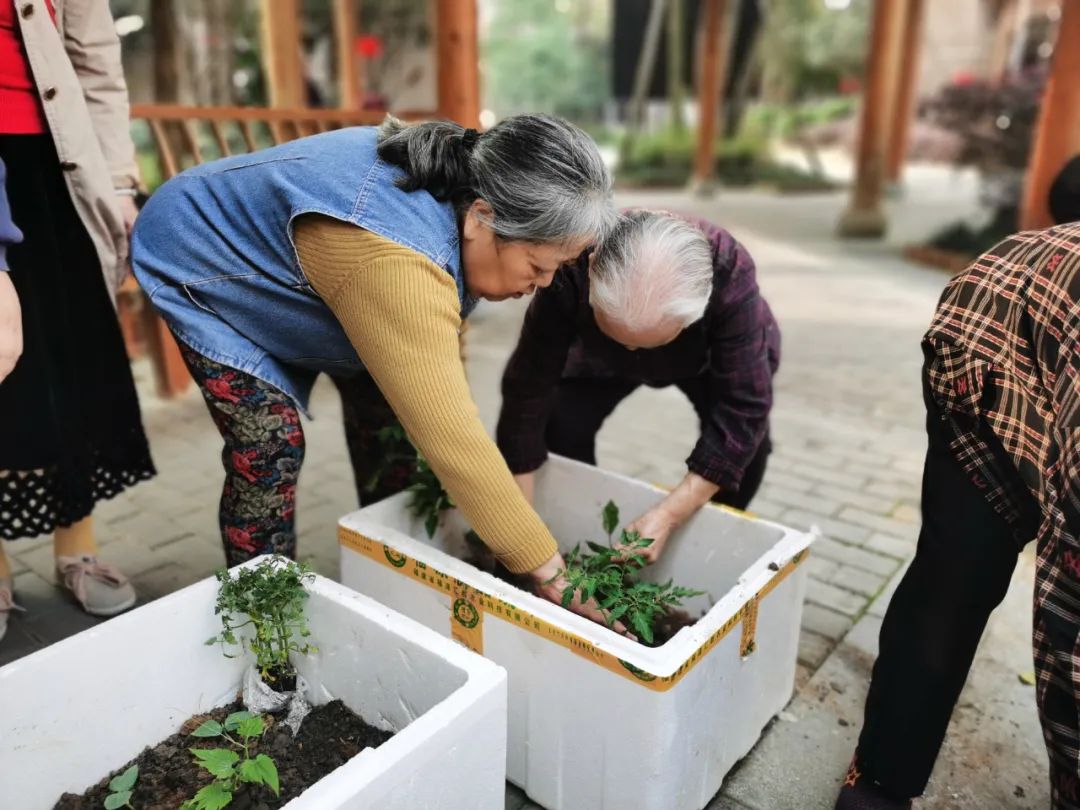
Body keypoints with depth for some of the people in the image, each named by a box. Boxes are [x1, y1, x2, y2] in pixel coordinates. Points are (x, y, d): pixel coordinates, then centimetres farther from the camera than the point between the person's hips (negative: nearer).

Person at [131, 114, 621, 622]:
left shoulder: (462, 183, -16)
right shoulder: (394, 263, -43)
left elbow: (438, 352, -8)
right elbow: (451, 440, -43)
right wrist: (550, 572, -35)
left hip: (282, 269, 7)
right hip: (204, 259, -7)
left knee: (389, 409, 2)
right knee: (269, 451, -17)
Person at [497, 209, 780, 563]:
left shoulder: (730, 271, -42)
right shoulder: (570, 269, -40)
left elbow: (743, 408, -39)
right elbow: (527, 390, -34)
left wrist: (668, 515, -42)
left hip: (712, 356, -1)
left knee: (745, 437, -23)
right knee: (562, 425, -19)